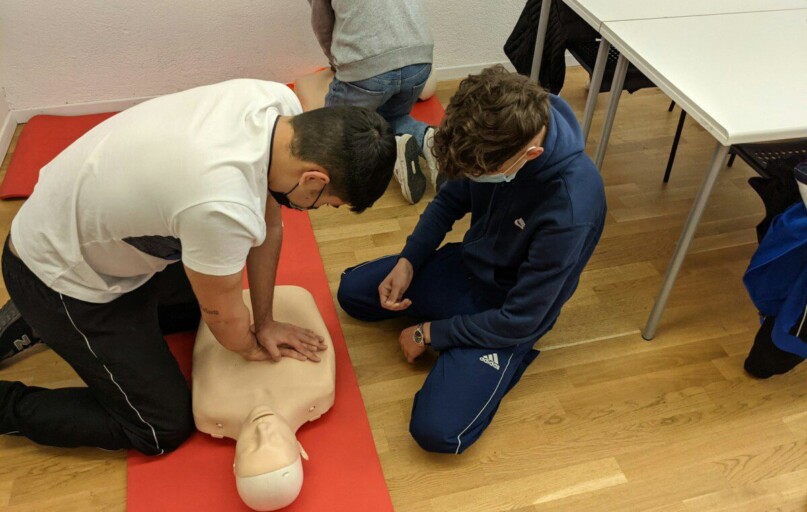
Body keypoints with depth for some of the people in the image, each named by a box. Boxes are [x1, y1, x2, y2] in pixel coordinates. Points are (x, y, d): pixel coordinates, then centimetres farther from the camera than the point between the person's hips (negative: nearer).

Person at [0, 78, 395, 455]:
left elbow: (268, 224, -4)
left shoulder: (281, 104, -18)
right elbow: (223, 316, -20)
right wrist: (249, 346, 2)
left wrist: (264, 322, 4)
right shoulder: (224, 206, -41)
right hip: (60, 276, -8)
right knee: (164, 429, 1)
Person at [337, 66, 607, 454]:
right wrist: (407, 261, -9)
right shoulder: (495, 133, -19)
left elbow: (520, 319, -26)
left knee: (438, 431, -20)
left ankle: (510, 357, 5)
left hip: (508, 314, -6)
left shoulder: (571, 208, -37)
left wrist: (428, 334, -15)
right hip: (466, 266, 7)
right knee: (352, 291, 12)